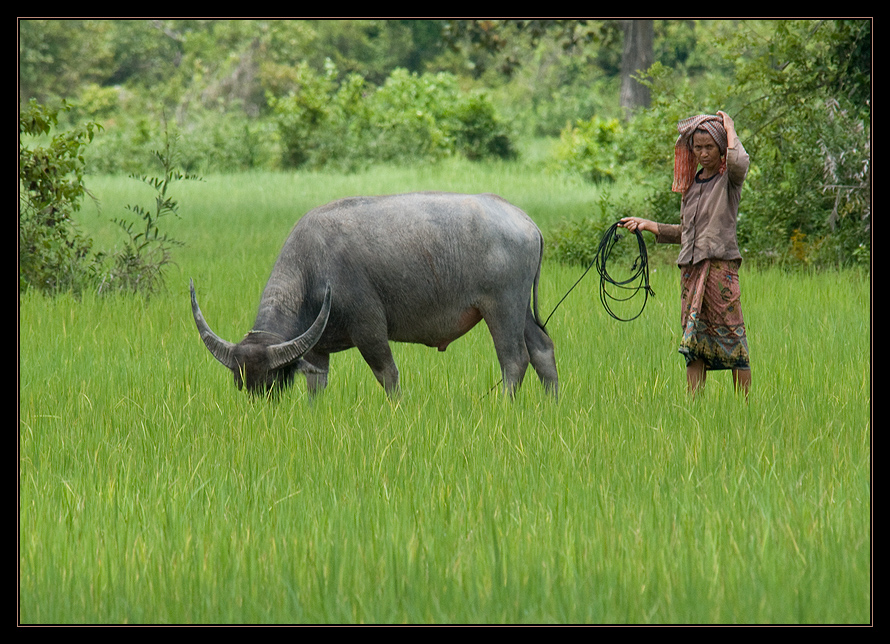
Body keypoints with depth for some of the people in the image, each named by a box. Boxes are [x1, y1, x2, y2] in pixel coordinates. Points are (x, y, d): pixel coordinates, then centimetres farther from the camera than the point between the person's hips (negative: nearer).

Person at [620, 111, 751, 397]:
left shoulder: (728, 179, 0)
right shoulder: (691, 183, 18)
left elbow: (739, 162, -26)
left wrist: (730, 129, -9)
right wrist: (645, 224, 18)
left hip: (721, 265, -6)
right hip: (691, 267, 6)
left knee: (732, 336, -7)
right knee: (693, 340, 2)